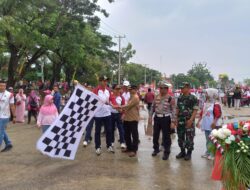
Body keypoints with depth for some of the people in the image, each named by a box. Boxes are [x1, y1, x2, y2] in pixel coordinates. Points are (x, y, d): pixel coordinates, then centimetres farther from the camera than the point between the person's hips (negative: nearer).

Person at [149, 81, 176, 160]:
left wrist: (173, 121, -14)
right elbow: (153, 107, 13)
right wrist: (150, 117, 8)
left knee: (166, 136, 2)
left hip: (166, 118, -5)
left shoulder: (171, 98, -9)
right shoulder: (157, 97, 6)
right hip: (157, 118, 5)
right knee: (155, 135, 14)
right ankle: (156, 149, 33)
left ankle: (166, 152, 15)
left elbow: (173, 110, -9)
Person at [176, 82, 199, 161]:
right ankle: (182, 152, 26)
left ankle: (189, 153, 15)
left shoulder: (193, 98, -8)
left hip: (189, 121, -6)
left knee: (189, 138, 1)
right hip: (180, 121, 6)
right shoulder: (180, 98, 10)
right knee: (180, 137, 12)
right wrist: (176, 119, 8)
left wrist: (191, 120, -19)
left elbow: (195, 110, -11)